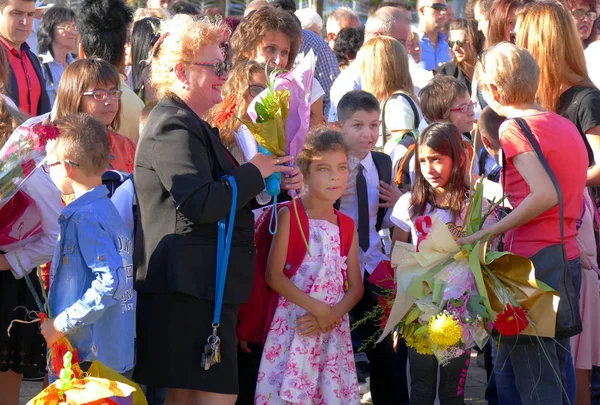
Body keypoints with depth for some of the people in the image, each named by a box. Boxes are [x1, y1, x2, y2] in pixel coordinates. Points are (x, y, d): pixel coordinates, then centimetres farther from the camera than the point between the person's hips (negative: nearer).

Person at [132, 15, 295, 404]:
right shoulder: (173, 127, -13)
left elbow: (220, 195, 29)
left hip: (200, 285, 11)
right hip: (189, 288, -11)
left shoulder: (191, 124, 21)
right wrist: (255, 172, -11)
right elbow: (201, 204, -24)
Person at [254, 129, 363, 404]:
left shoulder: (346, 225, 11)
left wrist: (332, 315, -10)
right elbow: (274, 275, -10)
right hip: (294, 325, -4)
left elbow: (355, 286, 9)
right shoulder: (290, 215, -3)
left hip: (334, 328, 4)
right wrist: (318, 308, -15)